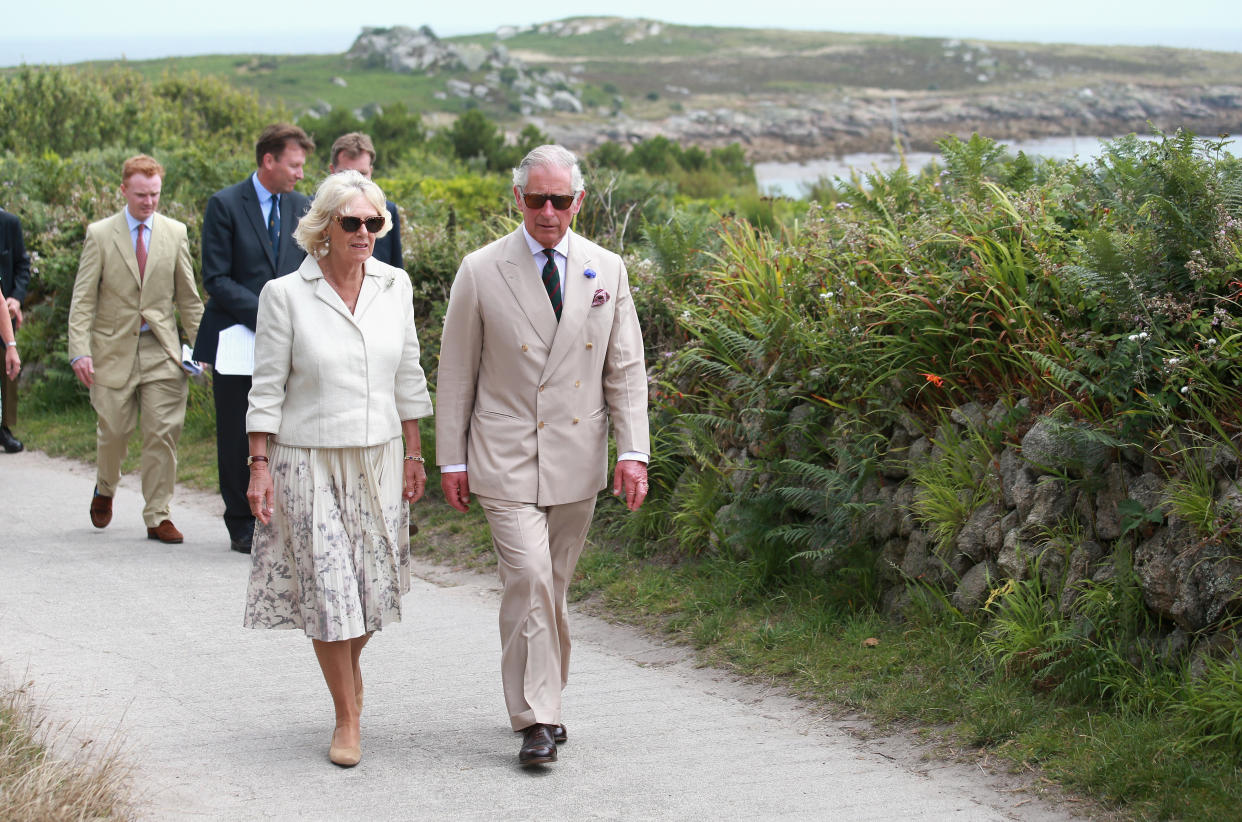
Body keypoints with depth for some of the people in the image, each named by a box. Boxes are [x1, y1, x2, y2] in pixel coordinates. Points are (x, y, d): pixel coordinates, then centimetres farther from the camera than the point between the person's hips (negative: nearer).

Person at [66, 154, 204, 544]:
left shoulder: (175, 233, 5)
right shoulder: (100, 235, -1)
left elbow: (188, 297, 10)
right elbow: (83, 299, -3)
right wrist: (80, 351, -12)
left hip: (162, 350, 1)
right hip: (114, 347, -1)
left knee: (163, 434, -4)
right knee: (114, 430, 5)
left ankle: (158, 516, 4)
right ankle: (104, 490, 35)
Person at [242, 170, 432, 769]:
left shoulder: (394, 287, 2)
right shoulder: (285, 294, -8)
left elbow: (408, 378, 9)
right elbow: (267, 388, -5)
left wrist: (414, 456, 8)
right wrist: (259, 466, -8)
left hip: (378, 460, 3)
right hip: (310, 462, -3)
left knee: (374, 584, 6)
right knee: (327, 586, -4)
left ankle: (351, 662, 39)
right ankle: (347, 718, 10)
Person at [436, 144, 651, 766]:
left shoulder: (607, 270, 5)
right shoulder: (481, 272, -3)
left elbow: (626, 369, 7)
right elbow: (456, 372, 2)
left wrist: (633, 451, -2)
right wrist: (451, 458, 0)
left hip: (578, 458, 3)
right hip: (506, 457, -3)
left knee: (553, 586, 11)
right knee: (529, 578, -13)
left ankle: (546, 698, 26)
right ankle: (536, 719, -8)